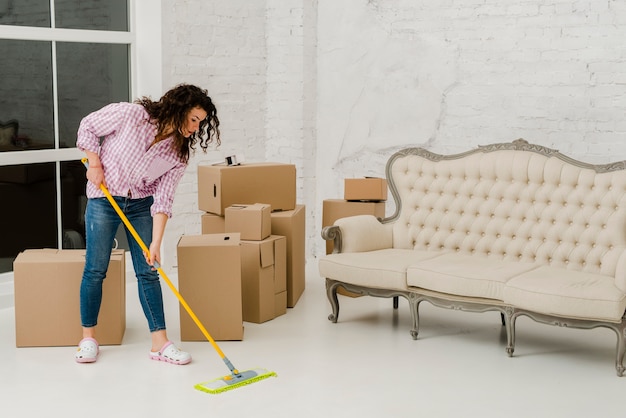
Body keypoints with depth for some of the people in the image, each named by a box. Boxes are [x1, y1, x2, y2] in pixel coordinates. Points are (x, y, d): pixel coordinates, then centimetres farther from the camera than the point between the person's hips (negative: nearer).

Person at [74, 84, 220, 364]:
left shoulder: (180, 152, -10)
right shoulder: (132, 114, -21)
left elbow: (162, 199, -12)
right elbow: (88, 126, -7)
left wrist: (156, 242, -18)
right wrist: (95, 163, -12)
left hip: (142, 204, 3)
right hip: (104, 198, -3)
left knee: (148, 273, 0)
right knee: (95, 270, -2)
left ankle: (160, 343, 4)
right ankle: (88, 337, 14)